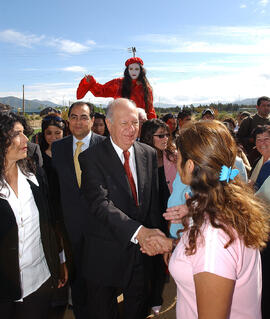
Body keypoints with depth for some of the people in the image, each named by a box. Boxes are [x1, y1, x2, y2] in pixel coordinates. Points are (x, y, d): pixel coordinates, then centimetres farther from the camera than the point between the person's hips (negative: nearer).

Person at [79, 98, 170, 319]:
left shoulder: (149, 154, 0)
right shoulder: (92, 158, -16)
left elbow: (153, 200, 5)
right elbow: (100, 203, -27)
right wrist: (139, 231, -38)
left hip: (141, 250, 4)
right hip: (106, 253, -3)